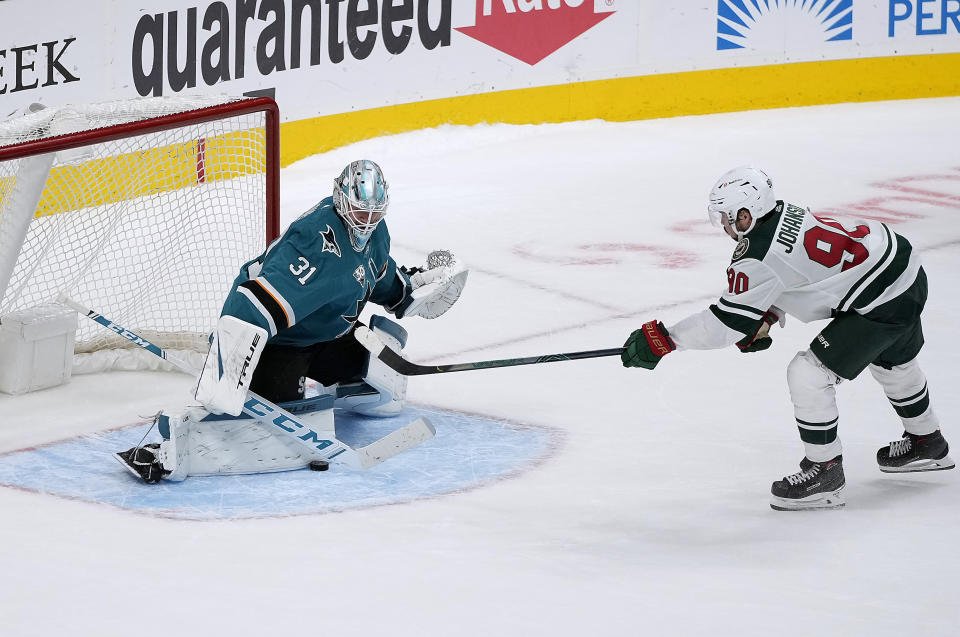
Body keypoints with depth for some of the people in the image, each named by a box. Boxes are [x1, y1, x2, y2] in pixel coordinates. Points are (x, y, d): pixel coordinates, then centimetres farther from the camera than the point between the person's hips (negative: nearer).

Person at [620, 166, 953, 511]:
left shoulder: (759, 256, -24)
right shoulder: (784, 214, 3)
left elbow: (728, 319, -19)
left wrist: (662, 338, -14)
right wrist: (764, 320, 9)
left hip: (882, 303, -10)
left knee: (808, 374, -9)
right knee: (892, 361, 34)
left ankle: (825, 473, 3)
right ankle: (926, 443, 56)